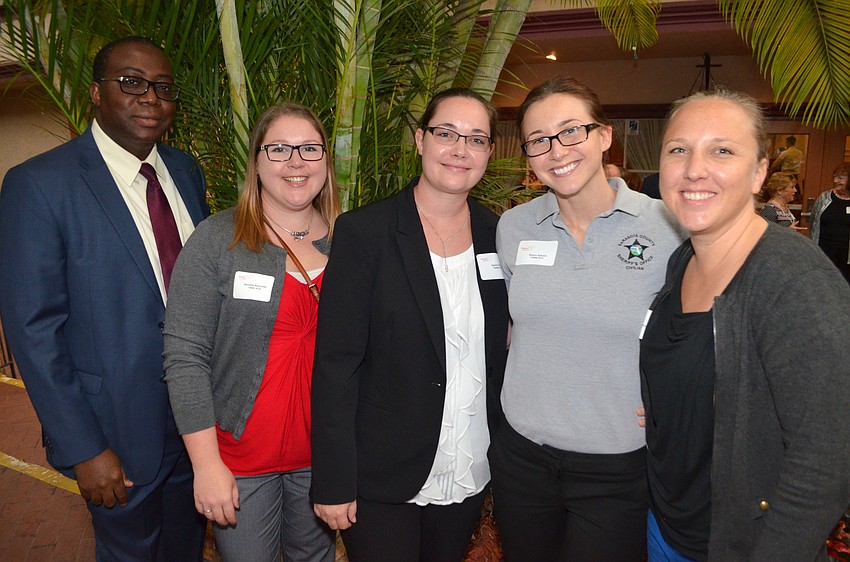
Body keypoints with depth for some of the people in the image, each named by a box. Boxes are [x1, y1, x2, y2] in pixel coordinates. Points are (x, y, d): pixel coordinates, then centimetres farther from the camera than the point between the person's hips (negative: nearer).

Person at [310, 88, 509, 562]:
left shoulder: (496, 235, 1)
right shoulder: (363, 232, -12)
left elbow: (499, 352, 8)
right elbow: (336, 363, -13)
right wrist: (333, 483, -13)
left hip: (471, 478, 4)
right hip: (382, 482, -4)